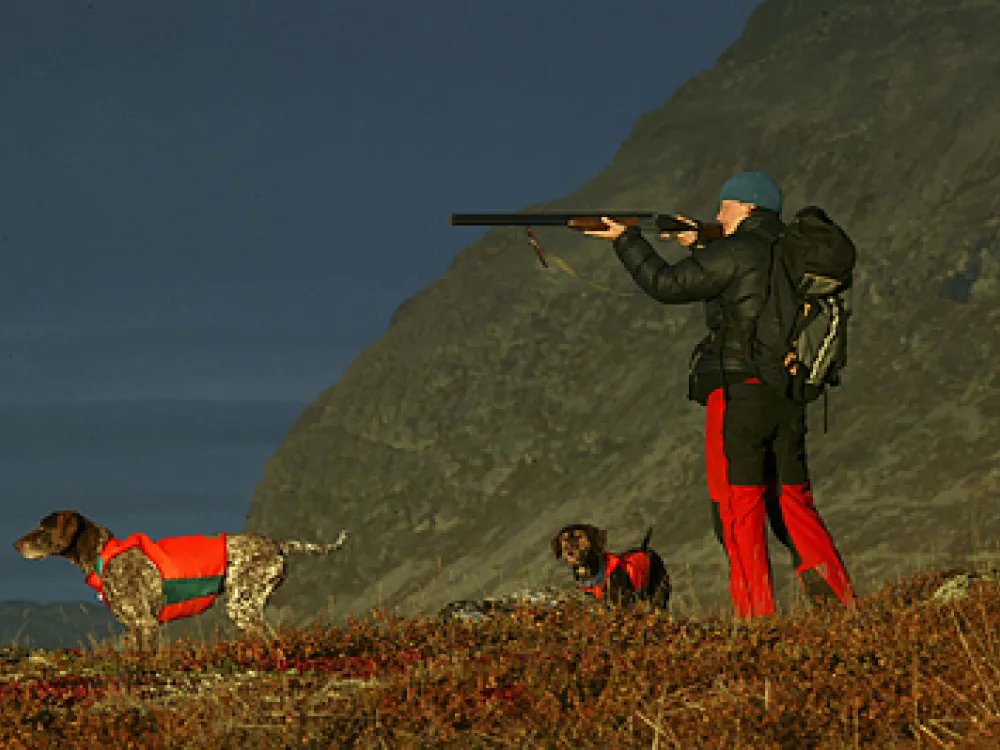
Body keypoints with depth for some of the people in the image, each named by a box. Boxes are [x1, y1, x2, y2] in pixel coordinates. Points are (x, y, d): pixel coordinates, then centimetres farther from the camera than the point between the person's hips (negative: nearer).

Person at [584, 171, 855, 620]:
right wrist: (699, 247, 27)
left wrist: (626, 240, 8)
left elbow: (668, 286, -3)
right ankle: (835, 595, 2)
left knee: (738, 507, -4)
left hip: (739, 393, -7)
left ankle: (756, 613, -8)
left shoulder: (737, 251, -9)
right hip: (787, 395, 7)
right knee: (792, 498, 13)